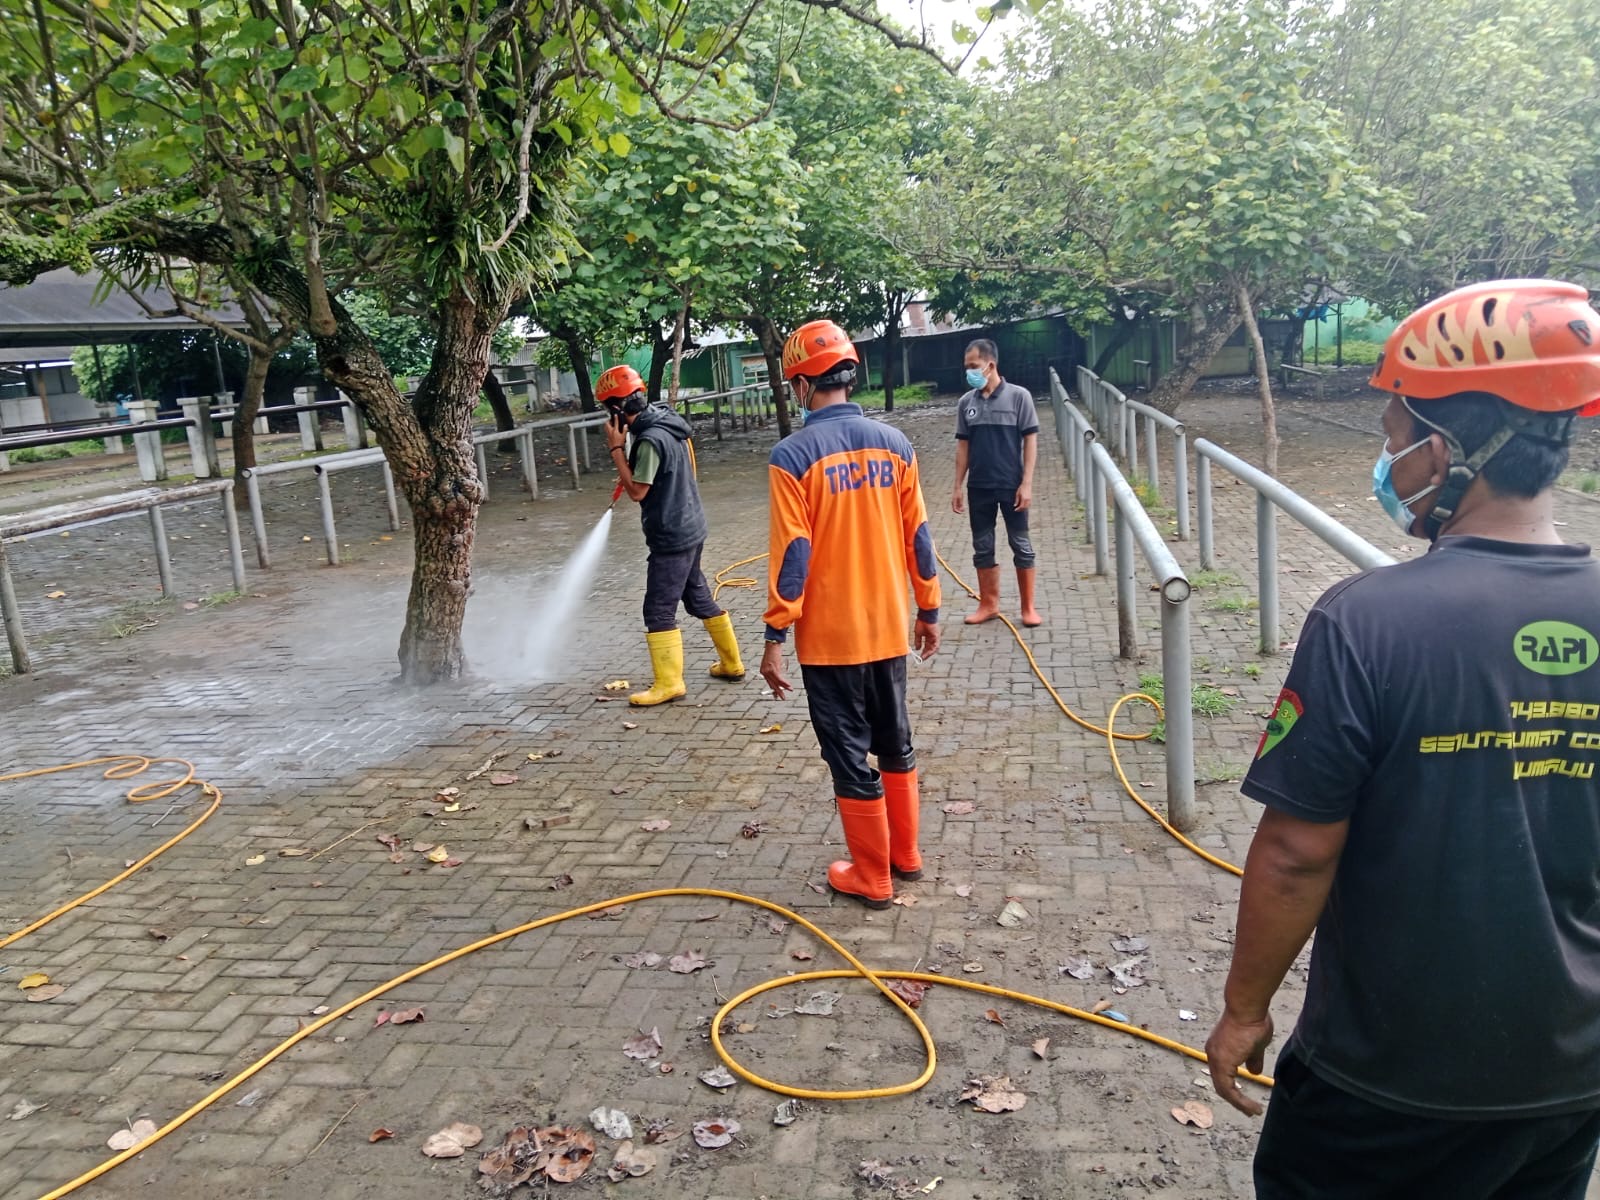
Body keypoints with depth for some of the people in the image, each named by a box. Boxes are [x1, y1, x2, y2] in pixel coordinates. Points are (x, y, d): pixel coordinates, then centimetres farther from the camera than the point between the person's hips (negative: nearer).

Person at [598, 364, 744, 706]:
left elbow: (636, 491, -16)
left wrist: (616, 449, -12)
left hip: (671, 536, -10)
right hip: (688, 528, 10)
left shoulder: (651, 439, -23)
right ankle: (731, 662, 28)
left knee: (659, 610, -2)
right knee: (698, 597, 19)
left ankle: (668, 683, 5)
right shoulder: (667, 424, 7)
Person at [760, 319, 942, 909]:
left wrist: (775, 637, -10)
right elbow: (917, 536, 4)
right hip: (888, 627, 5)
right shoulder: (892, 443, 0)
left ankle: (872, 877, 19)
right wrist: (929, 610, 15)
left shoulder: (793, 454, -14)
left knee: (850, 756, 7)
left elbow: (792, 554, -16)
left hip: (829, 636, -5)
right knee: (896, 743, 20)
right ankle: (905, 855, 34)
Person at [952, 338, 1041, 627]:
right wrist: (958, 487, 5)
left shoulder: (1018, 396, -7)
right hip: (978, 488, 4)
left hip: (1011, 486, -3)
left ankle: (1028, 607, 15)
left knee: (1021, 546, 5)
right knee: (982, 547, 10)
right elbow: (963, 446, 8)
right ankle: (989, 604, 22)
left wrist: (1026, 483, -12)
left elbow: (1030, 441, -6)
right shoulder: (966, 402, 3)